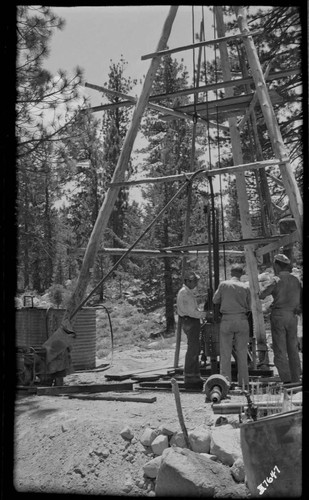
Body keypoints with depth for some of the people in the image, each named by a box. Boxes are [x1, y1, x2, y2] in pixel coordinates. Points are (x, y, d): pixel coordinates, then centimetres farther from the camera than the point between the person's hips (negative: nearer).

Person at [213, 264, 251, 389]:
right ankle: (243, 382, 12)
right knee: (242, 353, 9)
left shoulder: (223, 284, -3)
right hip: (242, 320, 2)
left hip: (227, 320, -1)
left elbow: (215, 300, 6)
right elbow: (250, 306, 4)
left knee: (225, 353, 5)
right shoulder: (246, 287, 1)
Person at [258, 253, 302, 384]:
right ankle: (296, 379, 14)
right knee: (293, 349, 12)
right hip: (292, 316, 5)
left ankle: (286, 379, -9)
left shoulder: (277, 279, -7)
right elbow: (301, 299, 13)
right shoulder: (296, 280, 10)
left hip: (279, 315, -5)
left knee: (280, 350, -3)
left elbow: (261, 295, -6)